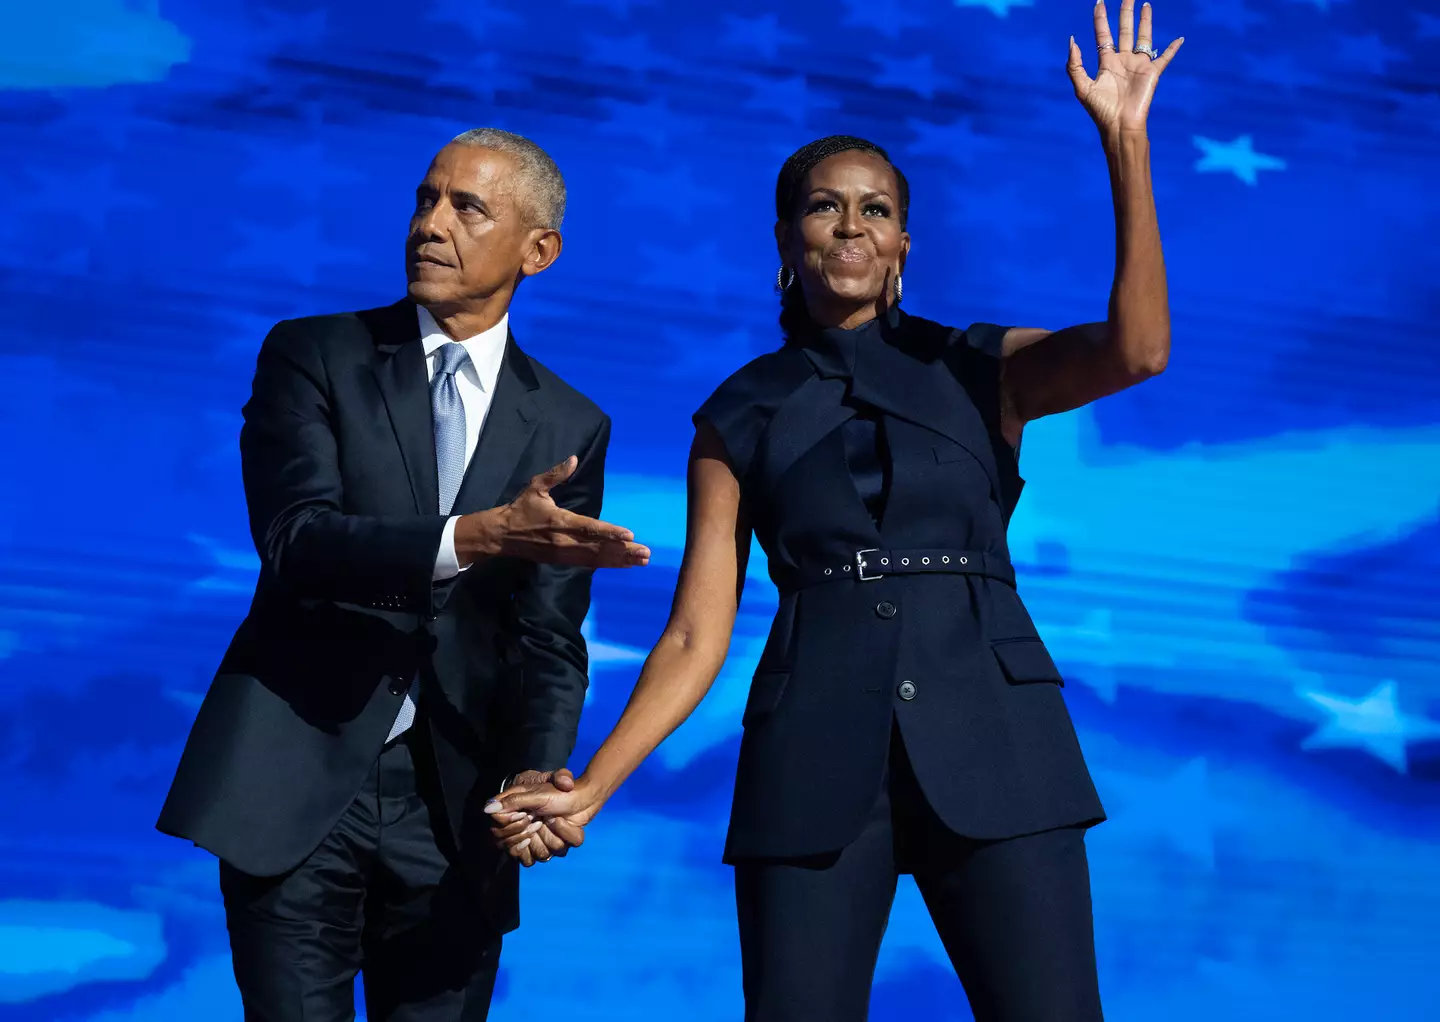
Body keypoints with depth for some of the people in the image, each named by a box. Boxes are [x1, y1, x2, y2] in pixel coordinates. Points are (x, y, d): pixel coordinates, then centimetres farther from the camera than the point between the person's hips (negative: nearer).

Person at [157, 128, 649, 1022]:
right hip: (300, 782, -2)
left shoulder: (570, 427, 6)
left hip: (453, 805, 2)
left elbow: (548, 636, 2)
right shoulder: (313, 355, 0)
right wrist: (477, 535, -30)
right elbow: (295, 537, -16)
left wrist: (538, 773, -18)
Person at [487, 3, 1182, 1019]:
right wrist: (587, 790, -5)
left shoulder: (980, 370, 11)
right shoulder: (739, 418, 12)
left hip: (990, 745, 0)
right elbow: (697, 637, 7)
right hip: (813, 756, 1)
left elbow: (1136, 349, -9)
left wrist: (1125, 140, -14)